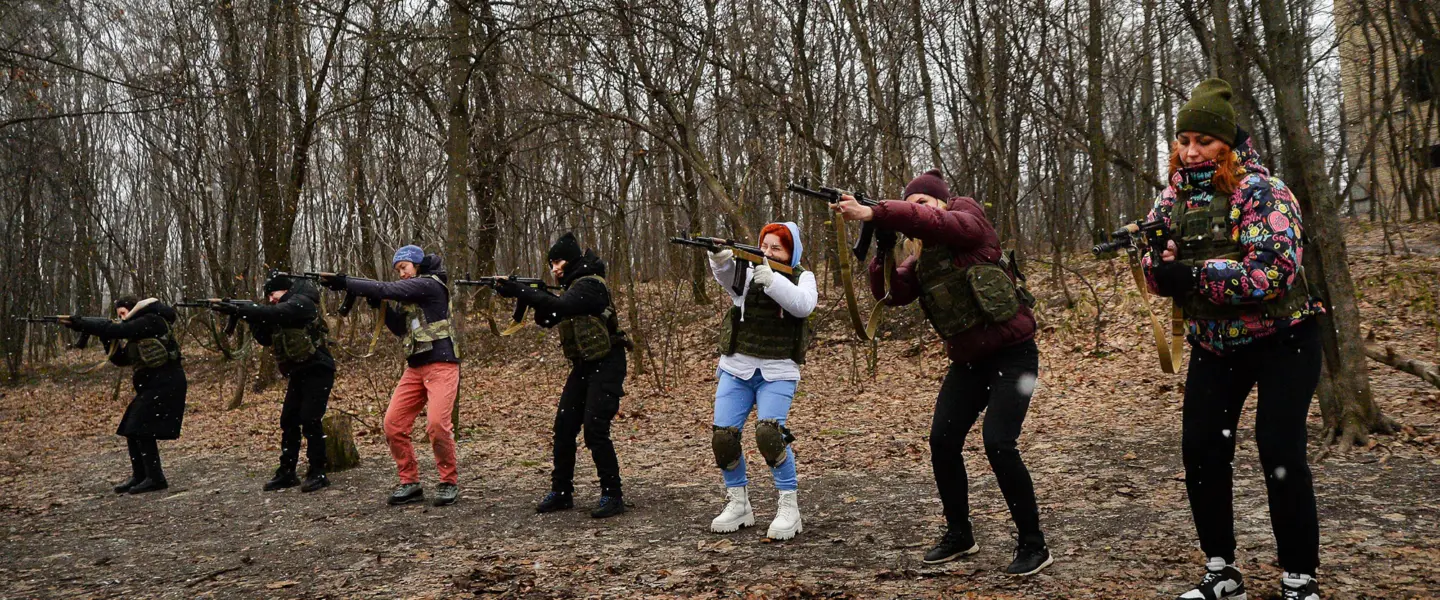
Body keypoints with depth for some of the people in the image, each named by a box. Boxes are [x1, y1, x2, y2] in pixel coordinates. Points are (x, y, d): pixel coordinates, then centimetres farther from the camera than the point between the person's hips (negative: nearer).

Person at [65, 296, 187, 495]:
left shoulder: (151, 321, -9)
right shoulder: (138, 335, 19)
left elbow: (118, 330, -19)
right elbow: (121, 359, 17)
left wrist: (80, 324, -14)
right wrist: (107, 338, 3)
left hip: (165, 383, -10)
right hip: (153, 384, 10)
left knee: (141, 429, -12)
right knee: (132, 430, 9)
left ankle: (155, 478, -8)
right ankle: (139, 477, 16)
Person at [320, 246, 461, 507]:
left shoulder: (430, 284, -8)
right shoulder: (411, 293, 20)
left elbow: (386, 289, -16)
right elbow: (401, 329, 19)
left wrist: (344, 282, -13)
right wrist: (381, 305, 4)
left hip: (441, 364, -9)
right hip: (415, 367, 9)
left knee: (436, 423, -22)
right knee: (393, 424, -3)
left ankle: (449, 482, -4)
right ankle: (410, 483, 7)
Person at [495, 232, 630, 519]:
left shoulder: (590, 284, -15)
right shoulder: (573, 286, 14)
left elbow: (560, 306, -30)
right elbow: (547, 319, 9)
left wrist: (520, 291, -29)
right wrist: (522, 295, -7)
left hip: (606, 364, -9)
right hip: (583, 366, 9)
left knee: (595, 428, -15)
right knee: (564, 427, 6)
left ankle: (612, 495, -6)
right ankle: (561, 492, 16)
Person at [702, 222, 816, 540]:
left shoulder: (802, 278, 6)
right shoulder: (747, 271, 7)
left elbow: (803, 305, -15)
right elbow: (727, 274, -17)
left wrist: (772, 280, -28)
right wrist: (720, 259, -40)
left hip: (777, 373, -2)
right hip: (736, 370, 3)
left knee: (769, 433, -21)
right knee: (723, 436, -5)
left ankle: (789, 507, -8)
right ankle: (738, 505, 13)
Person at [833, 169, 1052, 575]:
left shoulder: (970, 221, -9)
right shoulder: (922, 260, 9)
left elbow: (935, 220, -30)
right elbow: (891, 293, -5)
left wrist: (873, 214, -34)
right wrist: (883, 246, -18)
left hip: (1012, 354, -7)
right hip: (968, 361, 7)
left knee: (998, 443, -17)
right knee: (942, 442, -2)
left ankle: (1033, 545, -3)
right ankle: (959, 535, 17)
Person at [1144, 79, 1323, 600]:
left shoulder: (1261, 192, -17)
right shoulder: (1175, 196, 1)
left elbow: (1272, 272, -28)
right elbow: (1155, 268, -2)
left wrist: (1194, 275, -28)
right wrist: (1159, 258, -25)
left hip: (1282, 341, -6)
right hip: (1213, 345, 6)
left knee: (1280, 452, -10)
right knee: (1201, 452, 2)